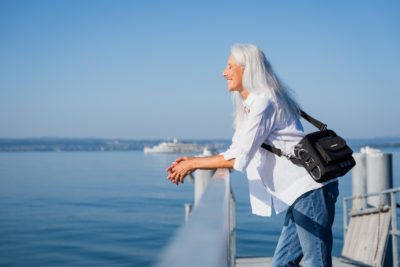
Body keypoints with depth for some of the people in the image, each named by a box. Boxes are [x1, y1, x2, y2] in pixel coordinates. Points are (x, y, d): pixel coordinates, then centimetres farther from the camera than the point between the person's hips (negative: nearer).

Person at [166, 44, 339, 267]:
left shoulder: (264, 102, -14)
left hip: (310, 189, -10)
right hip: (300, 192, 10)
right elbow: (235, 153, 17)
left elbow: (240, 158, -19)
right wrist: (192, 161, 8)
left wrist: (194, 164, -9)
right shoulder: (250, 106, 16)